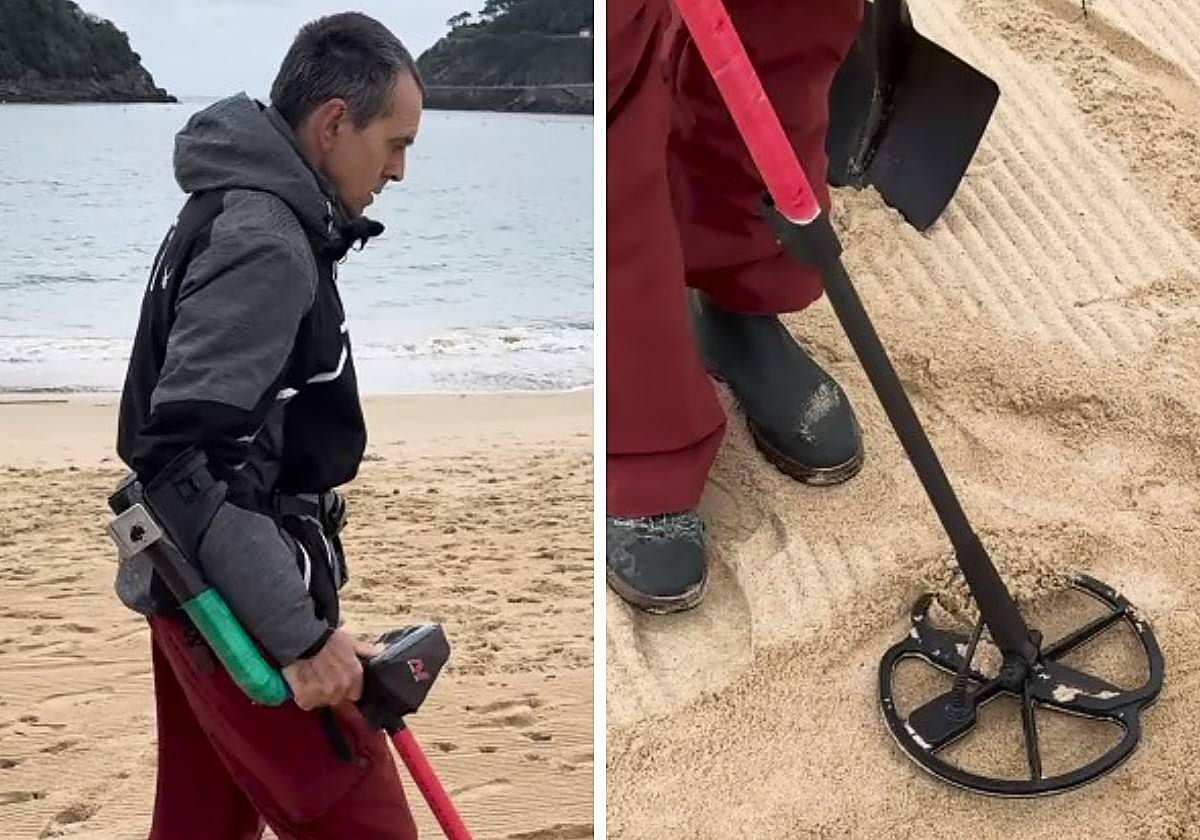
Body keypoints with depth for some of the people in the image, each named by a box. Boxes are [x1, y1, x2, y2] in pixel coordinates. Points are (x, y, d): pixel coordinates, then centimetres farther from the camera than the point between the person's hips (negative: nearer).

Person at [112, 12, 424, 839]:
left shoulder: (241, 213, 12)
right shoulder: (264, 244, -21)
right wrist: (301, 636, -25)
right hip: (238, 605, -10)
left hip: (204, 591, 10)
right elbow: (192, 460, -27)